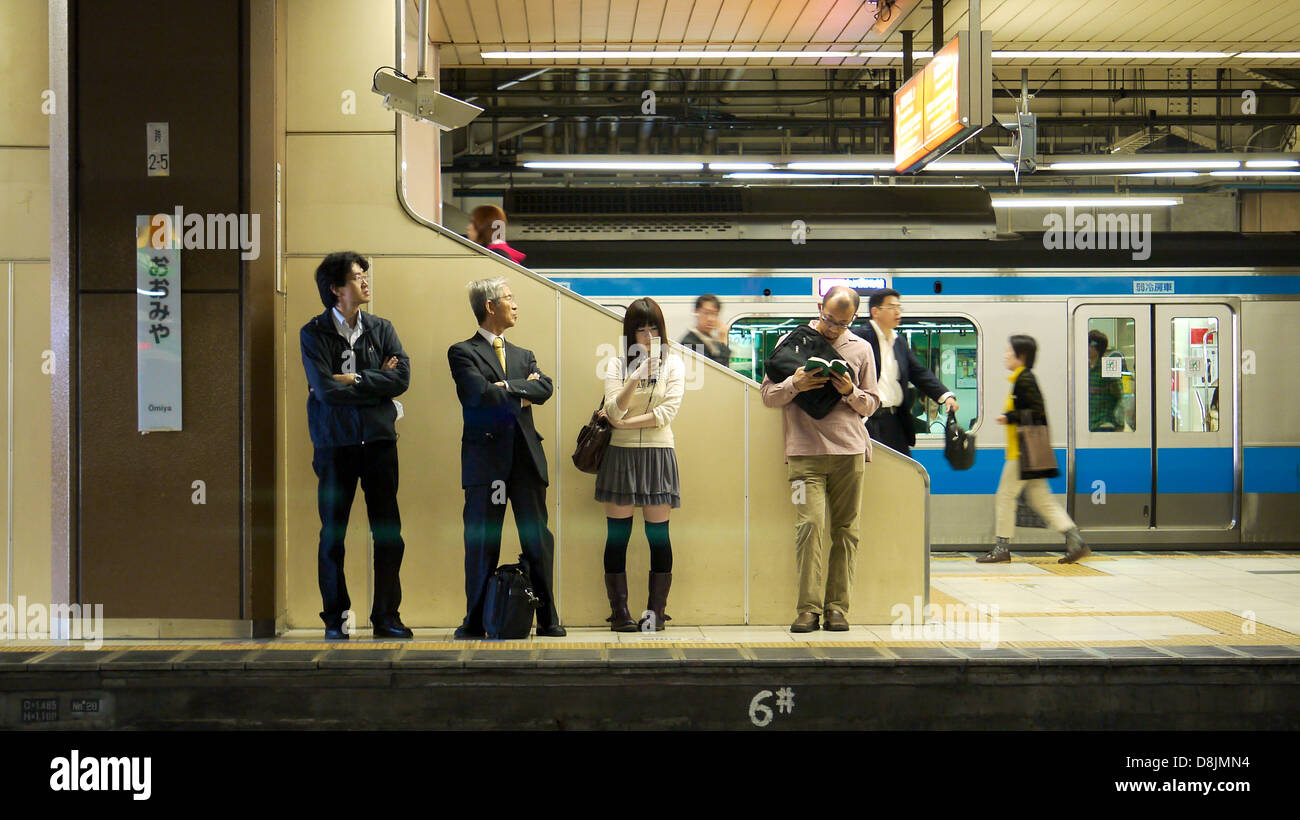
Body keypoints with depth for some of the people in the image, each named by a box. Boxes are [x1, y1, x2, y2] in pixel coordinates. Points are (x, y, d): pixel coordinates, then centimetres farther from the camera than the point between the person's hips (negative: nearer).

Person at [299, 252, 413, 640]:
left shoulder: (381, 328, 10)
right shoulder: (313, 333, 0)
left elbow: (402, 378, -5)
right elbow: (324, 388, -13)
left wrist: (352, 381, -9)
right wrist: (375, 381, -7)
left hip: (379, 439, 3)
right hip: (335, 443, -2)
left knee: (388, 533, 3)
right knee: (333, 534, 4)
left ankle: (386, 615, 12)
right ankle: (335, 618, 15)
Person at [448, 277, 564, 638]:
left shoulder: (524, 355, 20)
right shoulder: (462, 352, 3)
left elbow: (545, 388, 1)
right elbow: (479, 393, -14)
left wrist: (506, 387, -10)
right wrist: (521, 395, -3)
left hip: (527, 457, 5)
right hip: (485, 457, -4)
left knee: (538, 540, 4)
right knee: (481, 541, 1)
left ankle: (547, 619, 11)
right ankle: (475, 621, 11)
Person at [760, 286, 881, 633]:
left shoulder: (861, 349, 13)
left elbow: (871, 403, 15)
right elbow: (768, 395, 7)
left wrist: (851, 392, -7)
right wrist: (794, 385, -13)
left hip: (850, 450, 2)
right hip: (805, 452, -2)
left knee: (845, 529, 0)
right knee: (811, 523, -14)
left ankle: (836, 607, 5)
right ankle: (808, 608, -10)